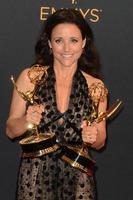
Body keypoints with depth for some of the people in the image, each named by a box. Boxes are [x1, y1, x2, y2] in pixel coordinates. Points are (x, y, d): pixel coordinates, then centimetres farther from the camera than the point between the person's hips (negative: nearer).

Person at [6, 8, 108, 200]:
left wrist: (93, 137, -15)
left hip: (77, 178, 1)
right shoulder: (29, 77, -6)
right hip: (35, 176, -1)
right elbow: (11, 131, -1)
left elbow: (100, 143, 7)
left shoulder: (96, 87, -3)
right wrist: (27, 121, -20)